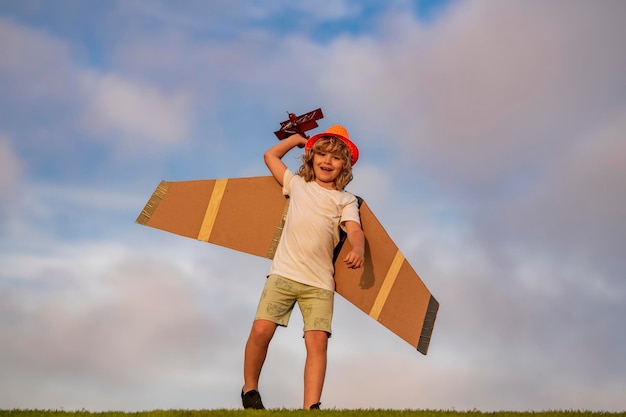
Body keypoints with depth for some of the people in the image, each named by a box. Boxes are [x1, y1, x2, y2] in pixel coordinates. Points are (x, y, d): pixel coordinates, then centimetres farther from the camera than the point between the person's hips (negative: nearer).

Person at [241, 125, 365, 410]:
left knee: (318, 340, -15)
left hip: (320, 282, 0)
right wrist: (297, 138, 37)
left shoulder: (346, 200, 12)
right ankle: (249, 389, 9)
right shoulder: (297, 185, 19)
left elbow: (355, 230, -6)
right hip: (284, 273, 1)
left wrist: (358, 250, -28)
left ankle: (311, 408, -18)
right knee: (261, 330, -13)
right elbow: (270, 156, 30)